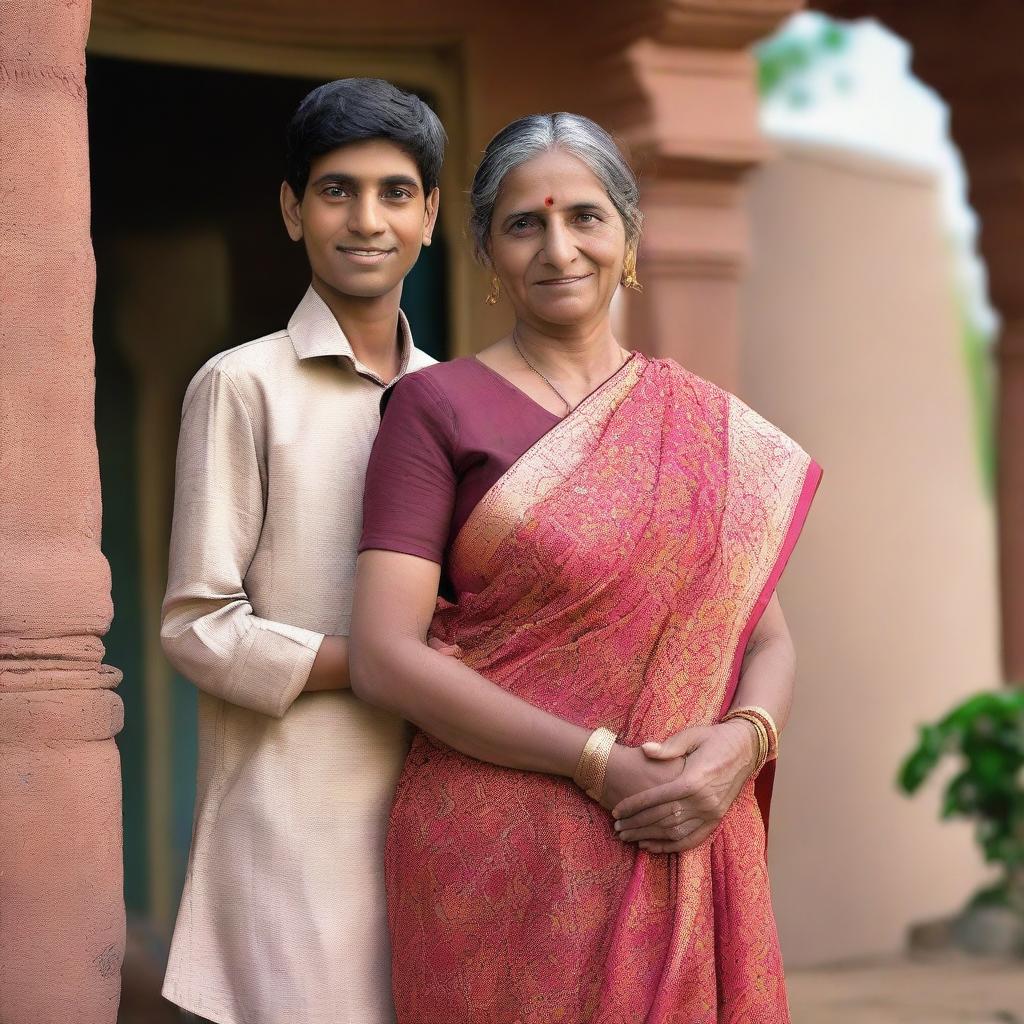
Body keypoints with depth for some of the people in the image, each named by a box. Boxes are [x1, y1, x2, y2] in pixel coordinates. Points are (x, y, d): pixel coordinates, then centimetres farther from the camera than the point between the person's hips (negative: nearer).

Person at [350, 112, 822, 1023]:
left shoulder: (710, 426, 9)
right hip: (500, 858, -3)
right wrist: (603, 766, -17)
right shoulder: (439, 406, -3)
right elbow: (385, 658, -10)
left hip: (687, 856, 4)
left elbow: (768, 639, 9)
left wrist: (742, 743, -14)